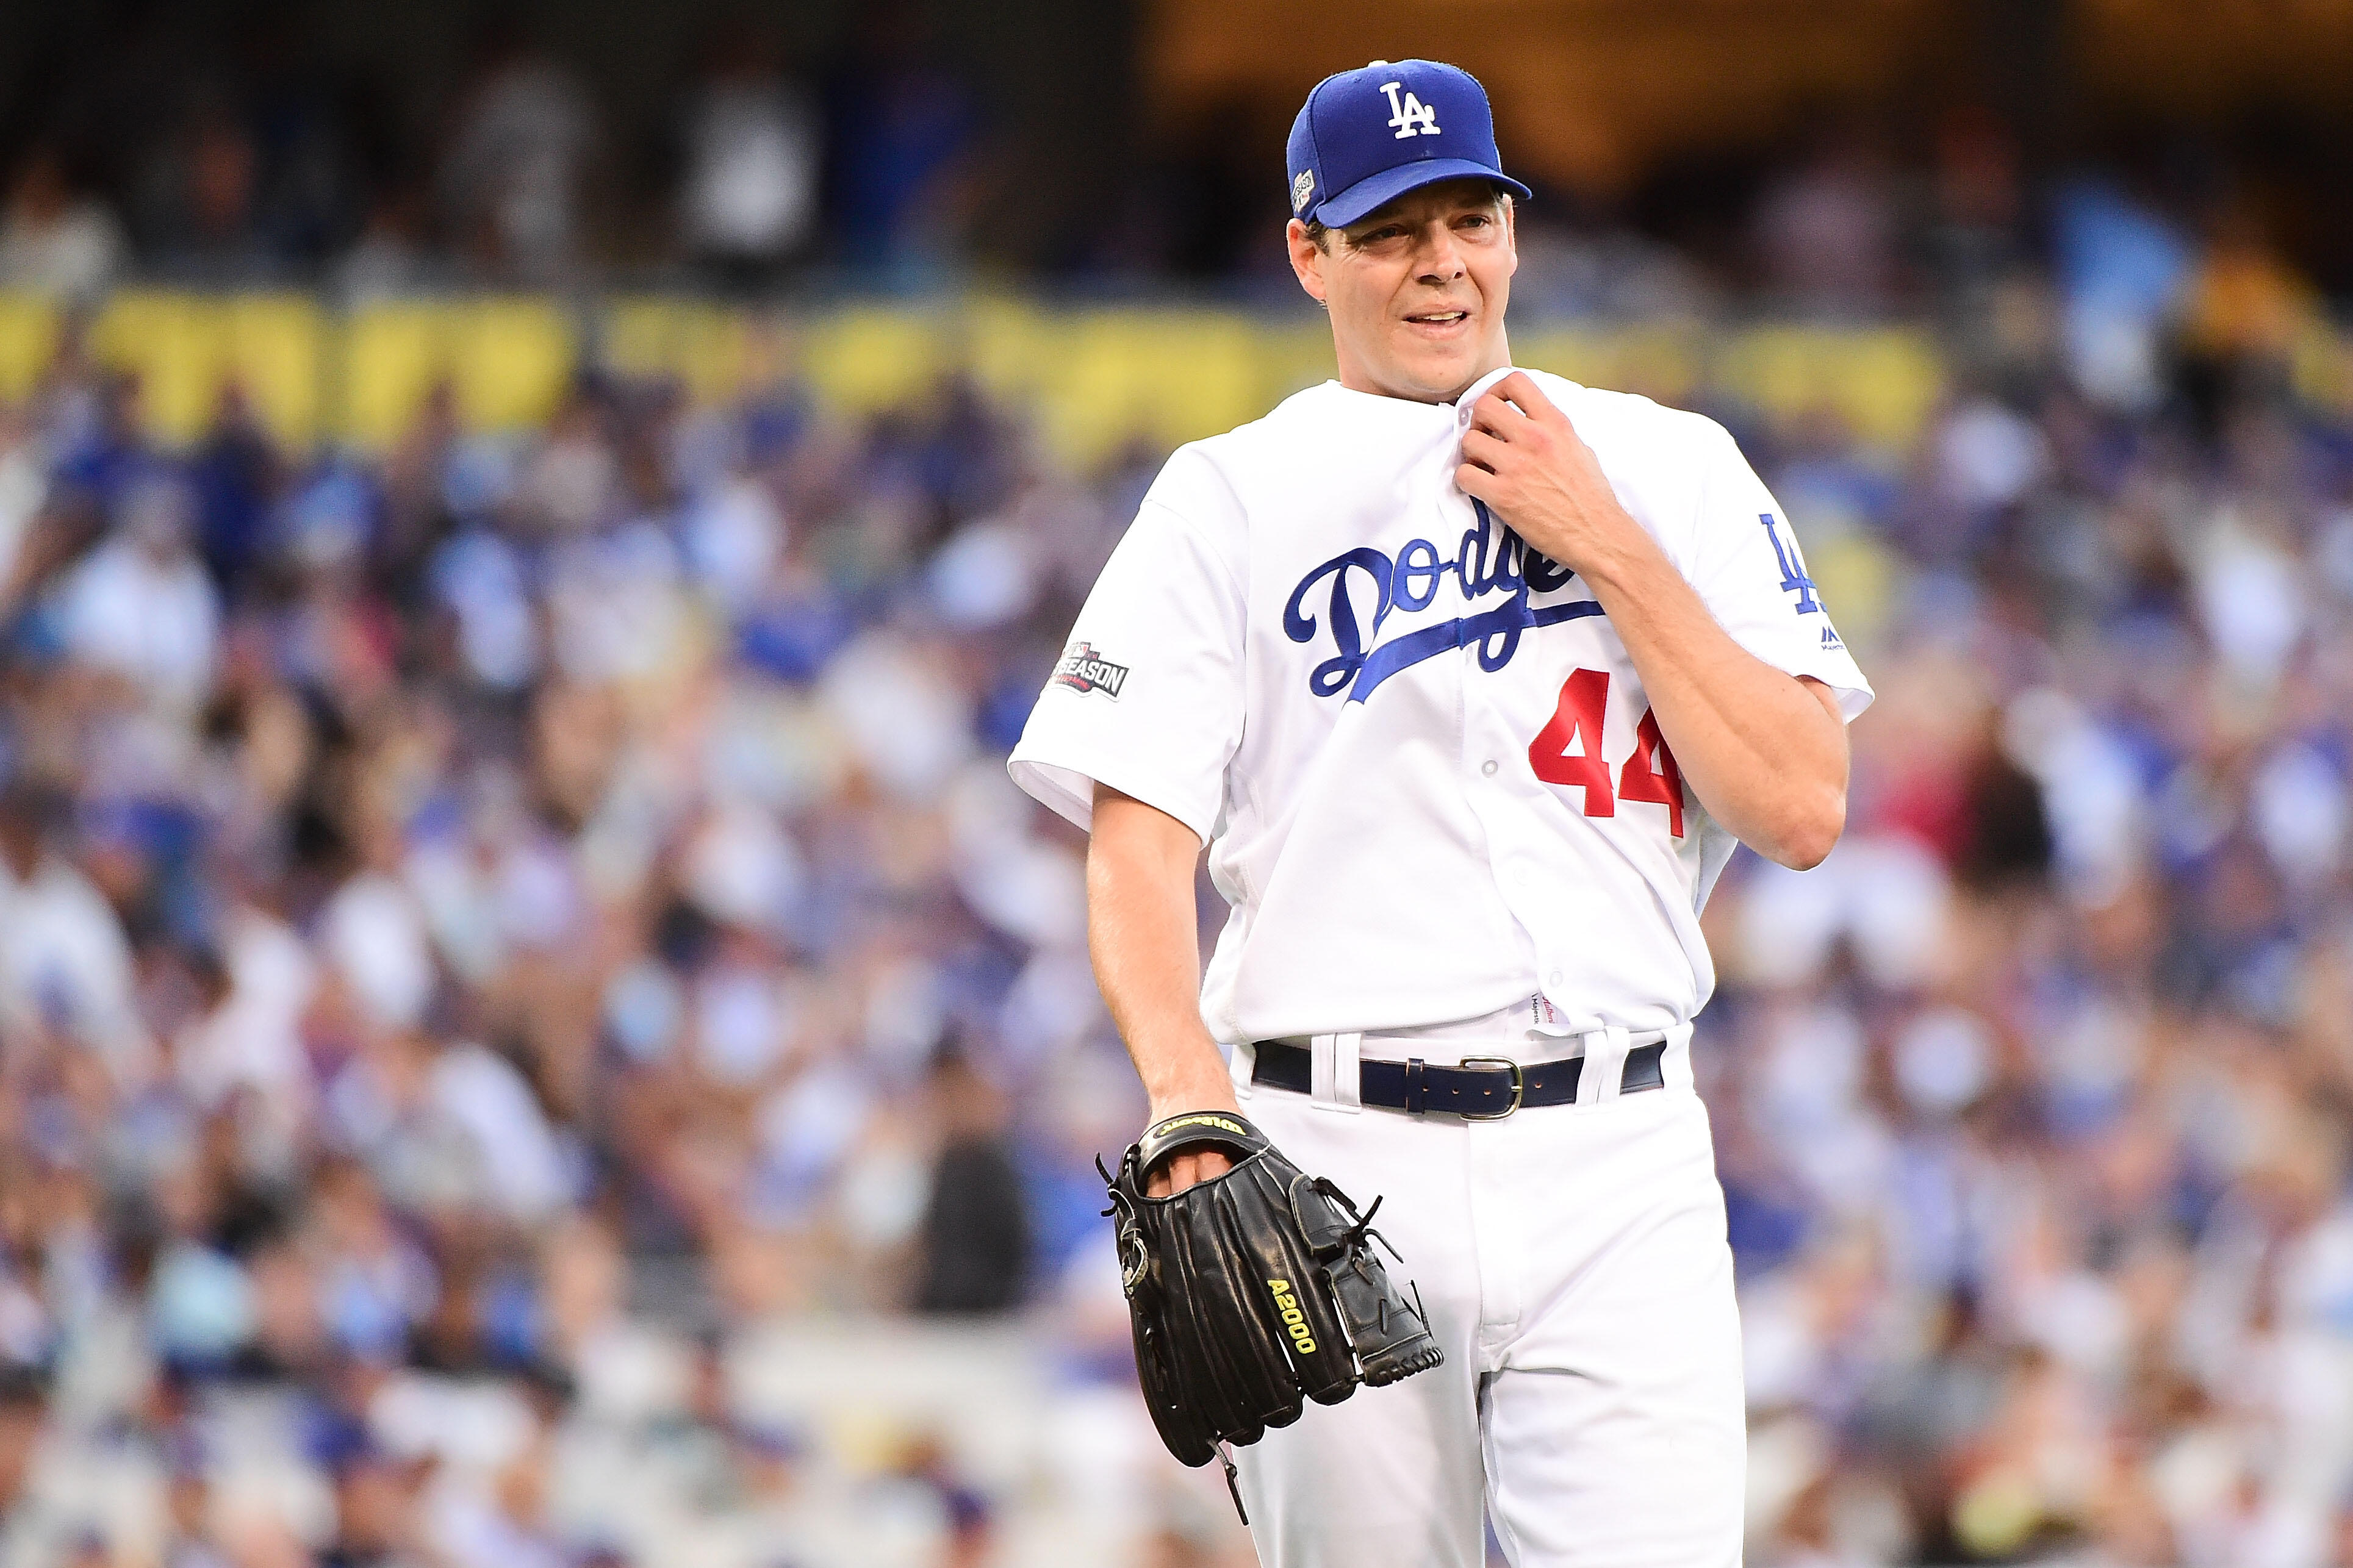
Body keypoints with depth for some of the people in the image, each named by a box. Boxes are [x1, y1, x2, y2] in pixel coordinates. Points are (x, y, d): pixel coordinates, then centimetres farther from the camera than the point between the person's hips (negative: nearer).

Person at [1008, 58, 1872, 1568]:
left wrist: (1604, 545, -4)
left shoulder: (1671, 470, 11)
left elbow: (1803, 809, 1)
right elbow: (1137, 840, -2)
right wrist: (1188, 1091, -19)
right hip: (1333, 1159, 0)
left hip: (1618, 1160, 0)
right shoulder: (1228, 499, 8)